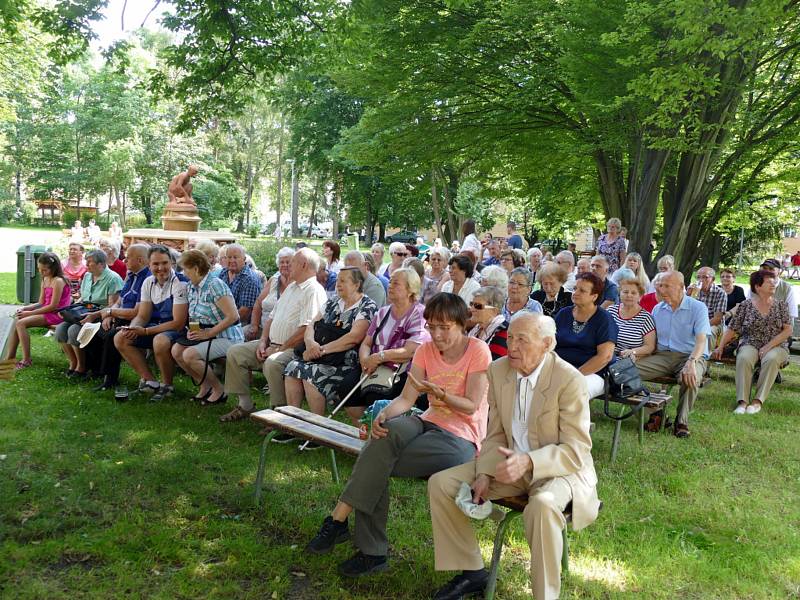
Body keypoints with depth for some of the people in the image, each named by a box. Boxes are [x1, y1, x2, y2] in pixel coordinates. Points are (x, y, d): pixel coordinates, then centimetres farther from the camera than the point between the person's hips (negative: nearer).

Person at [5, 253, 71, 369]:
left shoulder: (58, 281, -15)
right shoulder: (45, 280, 14)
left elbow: (53, 306, -18)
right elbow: (41, 303, 14)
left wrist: (30, 313, -15)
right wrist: (24, 308, -3)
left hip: (56, 314, -9)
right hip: (46, 312, 9)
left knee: (21, 323, -19)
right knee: (17, 322, -5)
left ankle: (26, 360, -15)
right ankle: (9, 358, -3)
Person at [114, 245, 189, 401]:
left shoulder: (179, 283, -19)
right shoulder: (148, 283, 4)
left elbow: (178, 323, -22)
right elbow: (142, 316, 6)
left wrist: (145, 331, -22)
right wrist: (132, 329, -18)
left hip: (177, 329, -8)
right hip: (156, 326, 8)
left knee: (160, 341, -38)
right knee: (120, 338, -5)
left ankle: (167, 385, -12)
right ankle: (149, 380, -1)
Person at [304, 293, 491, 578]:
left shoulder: (478, 351, -8)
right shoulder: (426, 350, 6)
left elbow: (471, 406, -10)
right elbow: (406, 398, -1)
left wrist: (438, 393, -25)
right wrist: (385, 414, -22)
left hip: (462, 439, -5)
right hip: (429, 423, 5)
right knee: (389, 430, -29)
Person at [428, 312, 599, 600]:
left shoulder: (569, 380, -20)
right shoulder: (498, 370, -2)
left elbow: (577, 450, -19)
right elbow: (496, 434, 6)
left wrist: (528, 462, -34)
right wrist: (485, 474, -10)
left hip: (559, 468, -6)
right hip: (511, 464, 6)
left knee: (542, 506, -39)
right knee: (440, 483, -6)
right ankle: (472, 571, 9)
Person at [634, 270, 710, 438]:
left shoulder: (698, 308, -2)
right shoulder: (658, 309, 13)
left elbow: (701, 340, -14)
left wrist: (691, 362, -32)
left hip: (690, 356, -4)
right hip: (662, 355, 4)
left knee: (691, 378, -38)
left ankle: (682, 421, -14)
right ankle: (653, 411, -8)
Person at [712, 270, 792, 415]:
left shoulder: (781, 305, 8)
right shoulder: (746, 305, 5)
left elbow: (788, 330, 0)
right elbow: (732, 329, 6)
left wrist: (768, 346, -12)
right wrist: (720, 348, -5)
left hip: (776, 346, 0)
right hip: (750, 344, 0)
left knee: (771, 359, -35)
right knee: (744, 358, -34)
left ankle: (758, 401, -32)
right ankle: (742, 401, -35)